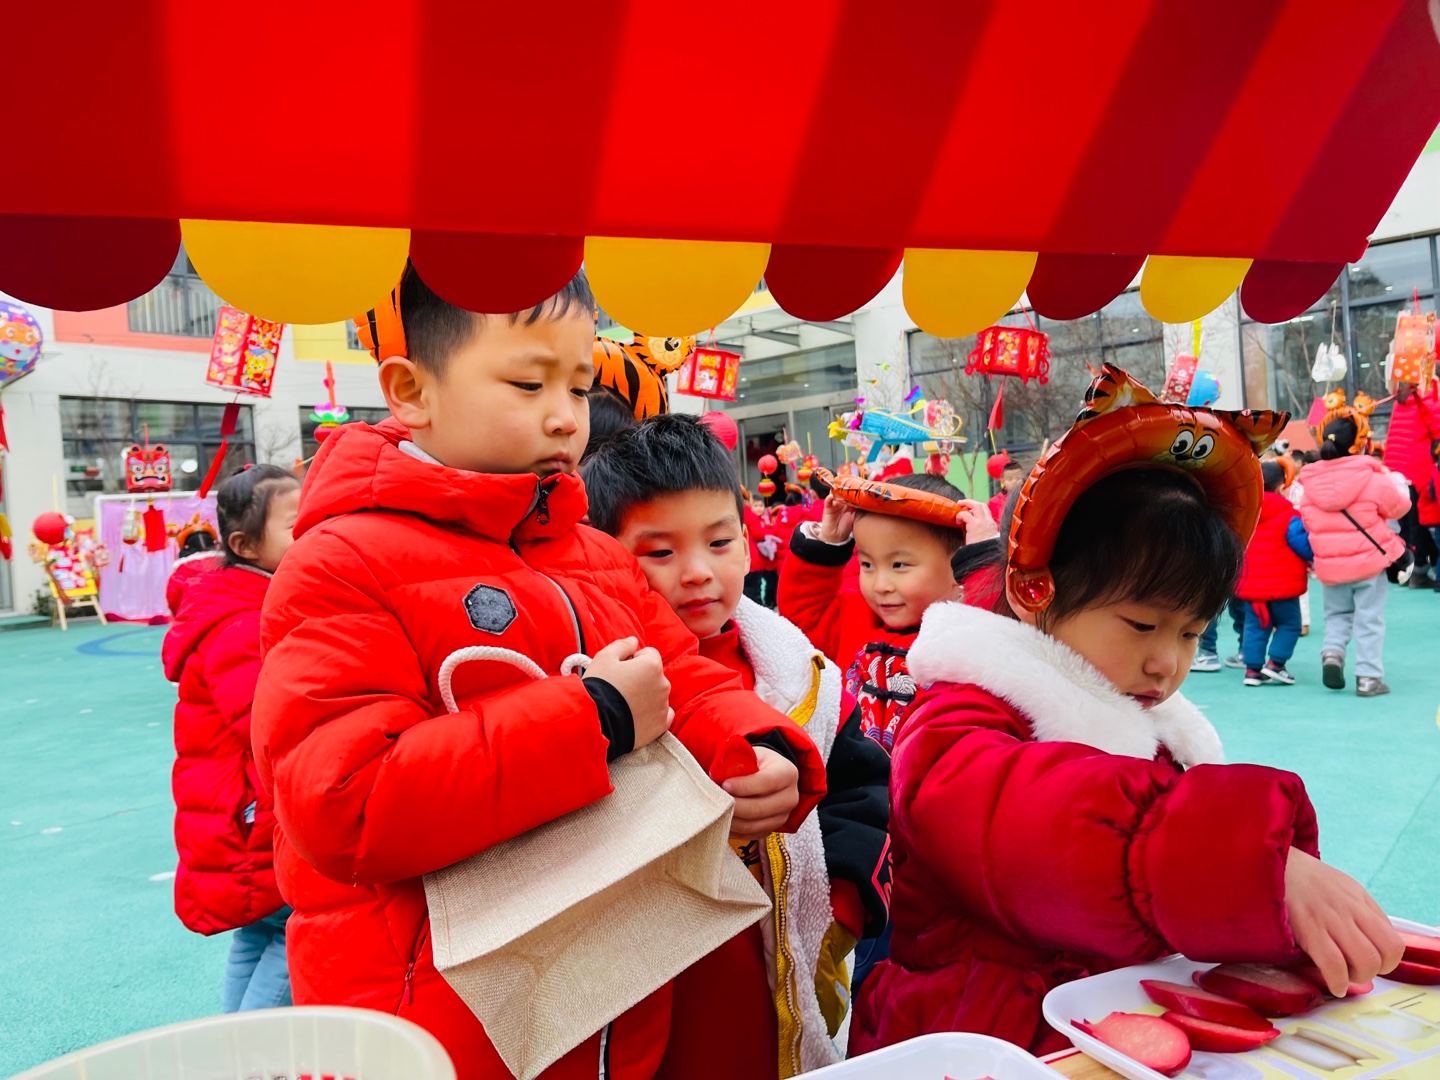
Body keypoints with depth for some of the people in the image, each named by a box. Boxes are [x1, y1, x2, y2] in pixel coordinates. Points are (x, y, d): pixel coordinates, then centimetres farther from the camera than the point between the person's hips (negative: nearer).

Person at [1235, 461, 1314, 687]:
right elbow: (1303, 544, -14)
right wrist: (1313, 559, 5)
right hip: (1282, 582, -5)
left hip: (1251, 582, 5)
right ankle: (1275, 663, 1)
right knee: (1289, 624, 11)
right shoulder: (1288, 516, -14)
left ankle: (1253, 669, 8)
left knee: (1255, 625, 10)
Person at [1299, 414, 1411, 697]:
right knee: (1369, 620, 6)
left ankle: (1331, 651, 0)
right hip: (1370, 561, -3)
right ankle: (1368, 677, 8)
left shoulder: (1311, 483, -2)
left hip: (1330, 565, 3)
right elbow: (1399, 507, 1)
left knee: (1337, 613, 22)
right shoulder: (1373, 479, -13)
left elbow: (1308, 524, 7)